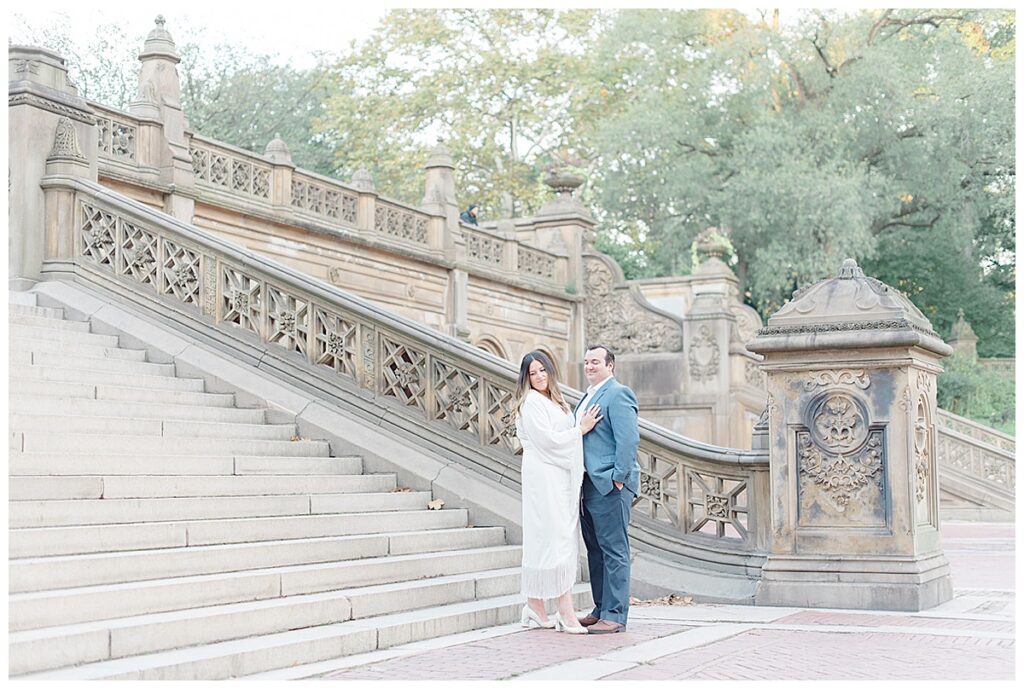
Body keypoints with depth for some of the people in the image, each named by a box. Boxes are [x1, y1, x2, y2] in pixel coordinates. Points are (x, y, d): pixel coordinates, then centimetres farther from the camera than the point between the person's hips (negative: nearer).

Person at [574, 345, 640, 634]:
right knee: (595, 550, 14)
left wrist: (618, 478, -19)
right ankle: (601, 609, 22)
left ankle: (615, 615, -2)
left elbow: (628, 439, -18)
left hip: (610, 484, -10)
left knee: (614, 550, -5)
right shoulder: (588, 397, 20)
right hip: (591, 485, 10)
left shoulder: (617, 394, -10)